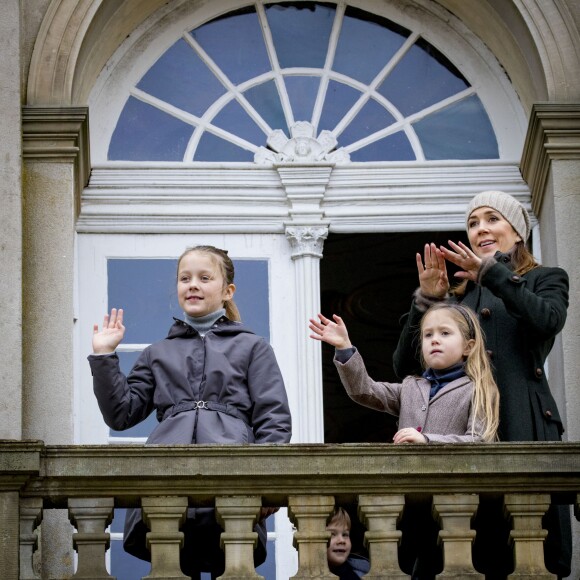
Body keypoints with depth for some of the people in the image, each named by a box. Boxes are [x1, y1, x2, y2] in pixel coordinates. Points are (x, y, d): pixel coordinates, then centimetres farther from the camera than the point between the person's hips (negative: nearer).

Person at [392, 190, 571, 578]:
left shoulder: (545, 279, 17)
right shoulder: (457, 295, 24)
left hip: (523, 425, -3)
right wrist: (426, 300, 2)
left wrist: (493, 273, -10)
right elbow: (404, 366, 14)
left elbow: (548, 319, -8)